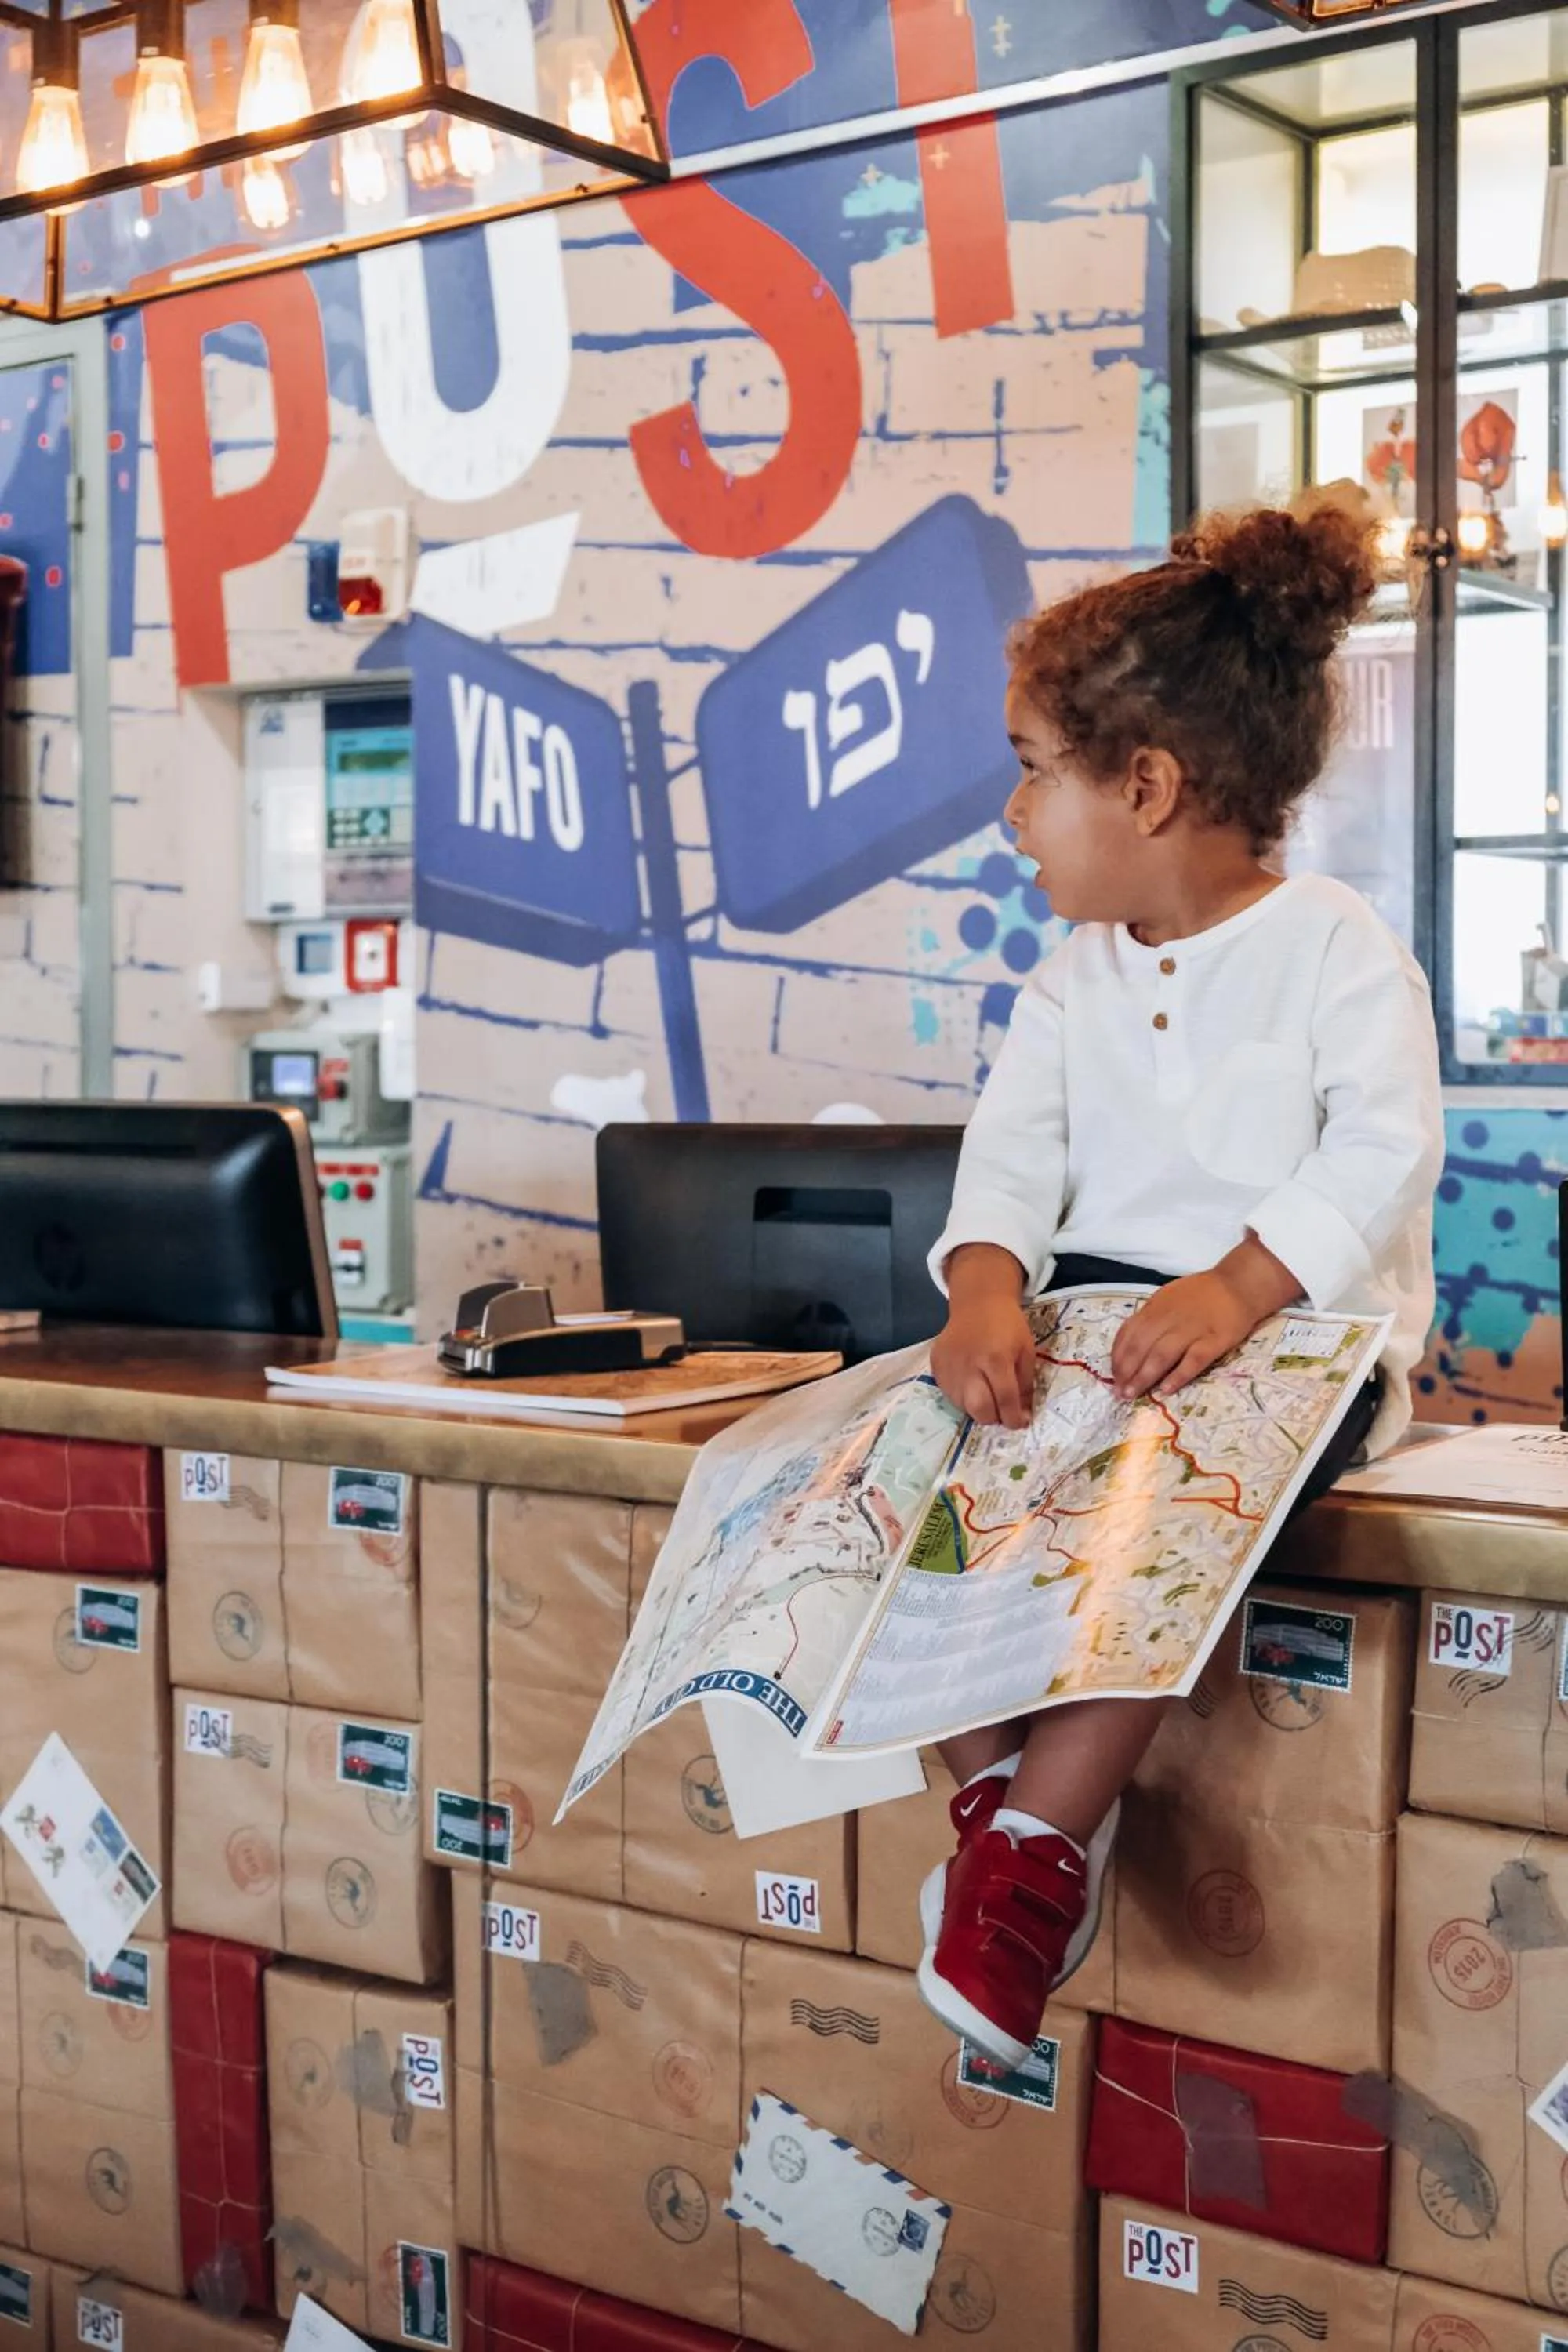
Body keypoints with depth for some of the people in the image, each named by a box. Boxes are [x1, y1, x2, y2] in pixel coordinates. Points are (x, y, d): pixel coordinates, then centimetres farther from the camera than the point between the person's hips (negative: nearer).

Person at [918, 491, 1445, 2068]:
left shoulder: (1336, 948, -4)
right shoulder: (1072, 978, 13)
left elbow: (1382, 1153, -17)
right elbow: (1014, 1149, 0)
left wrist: (1236, 1289, -33)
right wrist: (987, 1289, -22)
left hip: (1296, 1323, -5)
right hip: (1097, 1305, 6)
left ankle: (1042, 1842, -27)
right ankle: (1000, 1789, -14)